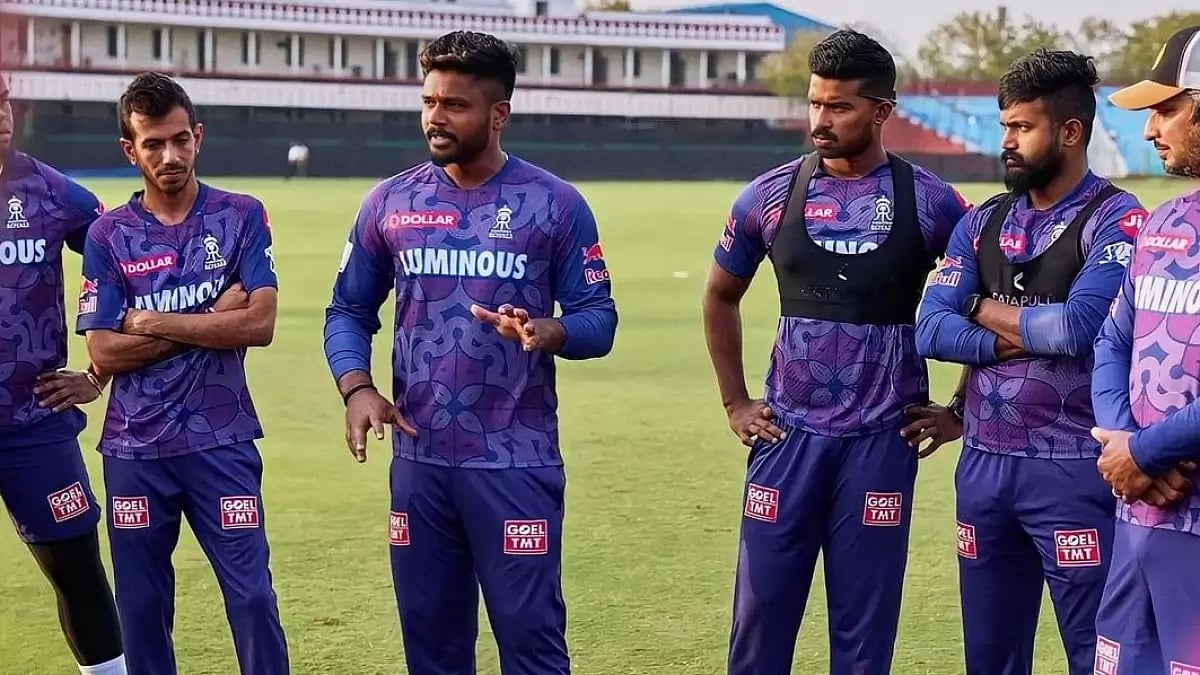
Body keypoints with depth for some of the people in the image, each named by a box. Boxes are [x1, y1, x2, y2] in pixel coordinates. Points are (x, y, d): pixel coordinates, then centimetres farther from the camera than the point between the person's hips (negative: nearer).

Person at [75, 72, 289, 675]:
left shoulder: (241, 217, 0)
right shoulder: (108, 235, 2)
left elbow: (259, 324, -11)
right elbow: (104, 354, -6)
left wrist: (152, 321, -9)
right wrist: (210, 320, -10)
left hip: (221, 442, -1)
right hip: (135, 449, 2)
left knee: (252, 596, -3)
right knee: (140, 604, 9)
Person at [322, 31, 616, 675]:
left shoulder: (554, 203, -3)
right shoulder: (390, 203, 5)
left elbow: (598, 318, -2)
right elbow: (349, 310, 11)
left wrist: (543, 333, -24)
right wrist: (357, 387, -8)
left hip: (516, 462, -3)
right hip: (418, 460, 3)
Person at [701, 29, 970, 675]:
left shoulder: (928, 201, -3)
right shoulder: (771, 195, 2)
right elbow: (720, 297, 16)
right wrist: (734, 402, 10)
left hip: (881, 441, -1)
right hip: (786, 435, 2)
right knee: (760, 618, 5)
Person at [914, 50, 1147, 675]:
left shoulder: (1116, 221, -7)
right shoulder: (981, 224, 11)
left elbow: (1079, 327, -21)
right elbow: (930, 330, 1)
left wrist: (986, 310, -4)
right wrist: (1029, 338, -12)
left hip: (1073, 468, -6)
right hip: (982, 465, 6)